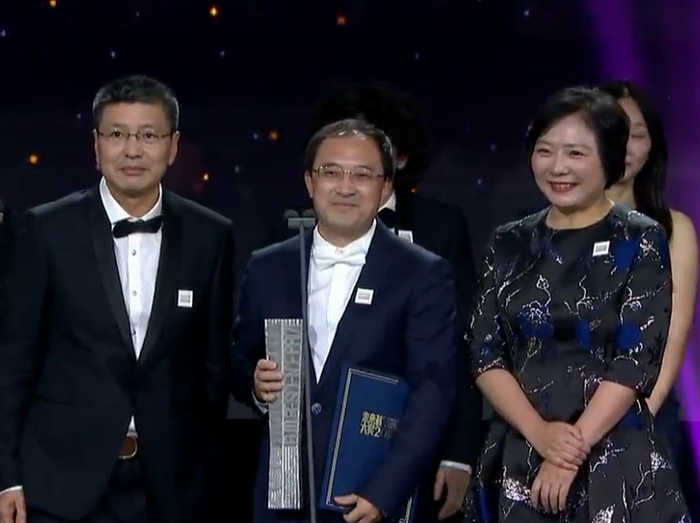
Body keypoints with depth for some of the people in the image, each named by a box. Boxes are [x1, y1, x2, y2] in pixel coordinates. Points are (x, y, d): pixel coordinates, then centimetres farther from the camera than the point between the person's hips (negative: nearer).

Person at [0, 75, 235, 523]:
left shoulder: (210, 237, 3)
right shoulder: (49, 229, -1)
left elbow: (216, 360, 8)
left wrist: (206, 466, 8)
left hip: (171, 486, 1)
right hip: (64, 481, -1)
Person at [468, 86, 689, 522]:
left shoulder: (641, 241, -3)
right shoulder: (510, 244, 7)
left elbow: (638, 359, -10)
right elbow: (486, 354, 2)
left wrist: (574, 449, -15)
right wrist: (539, 433, -13)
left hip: (618, 461, -3)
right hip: (521, 460, 3)